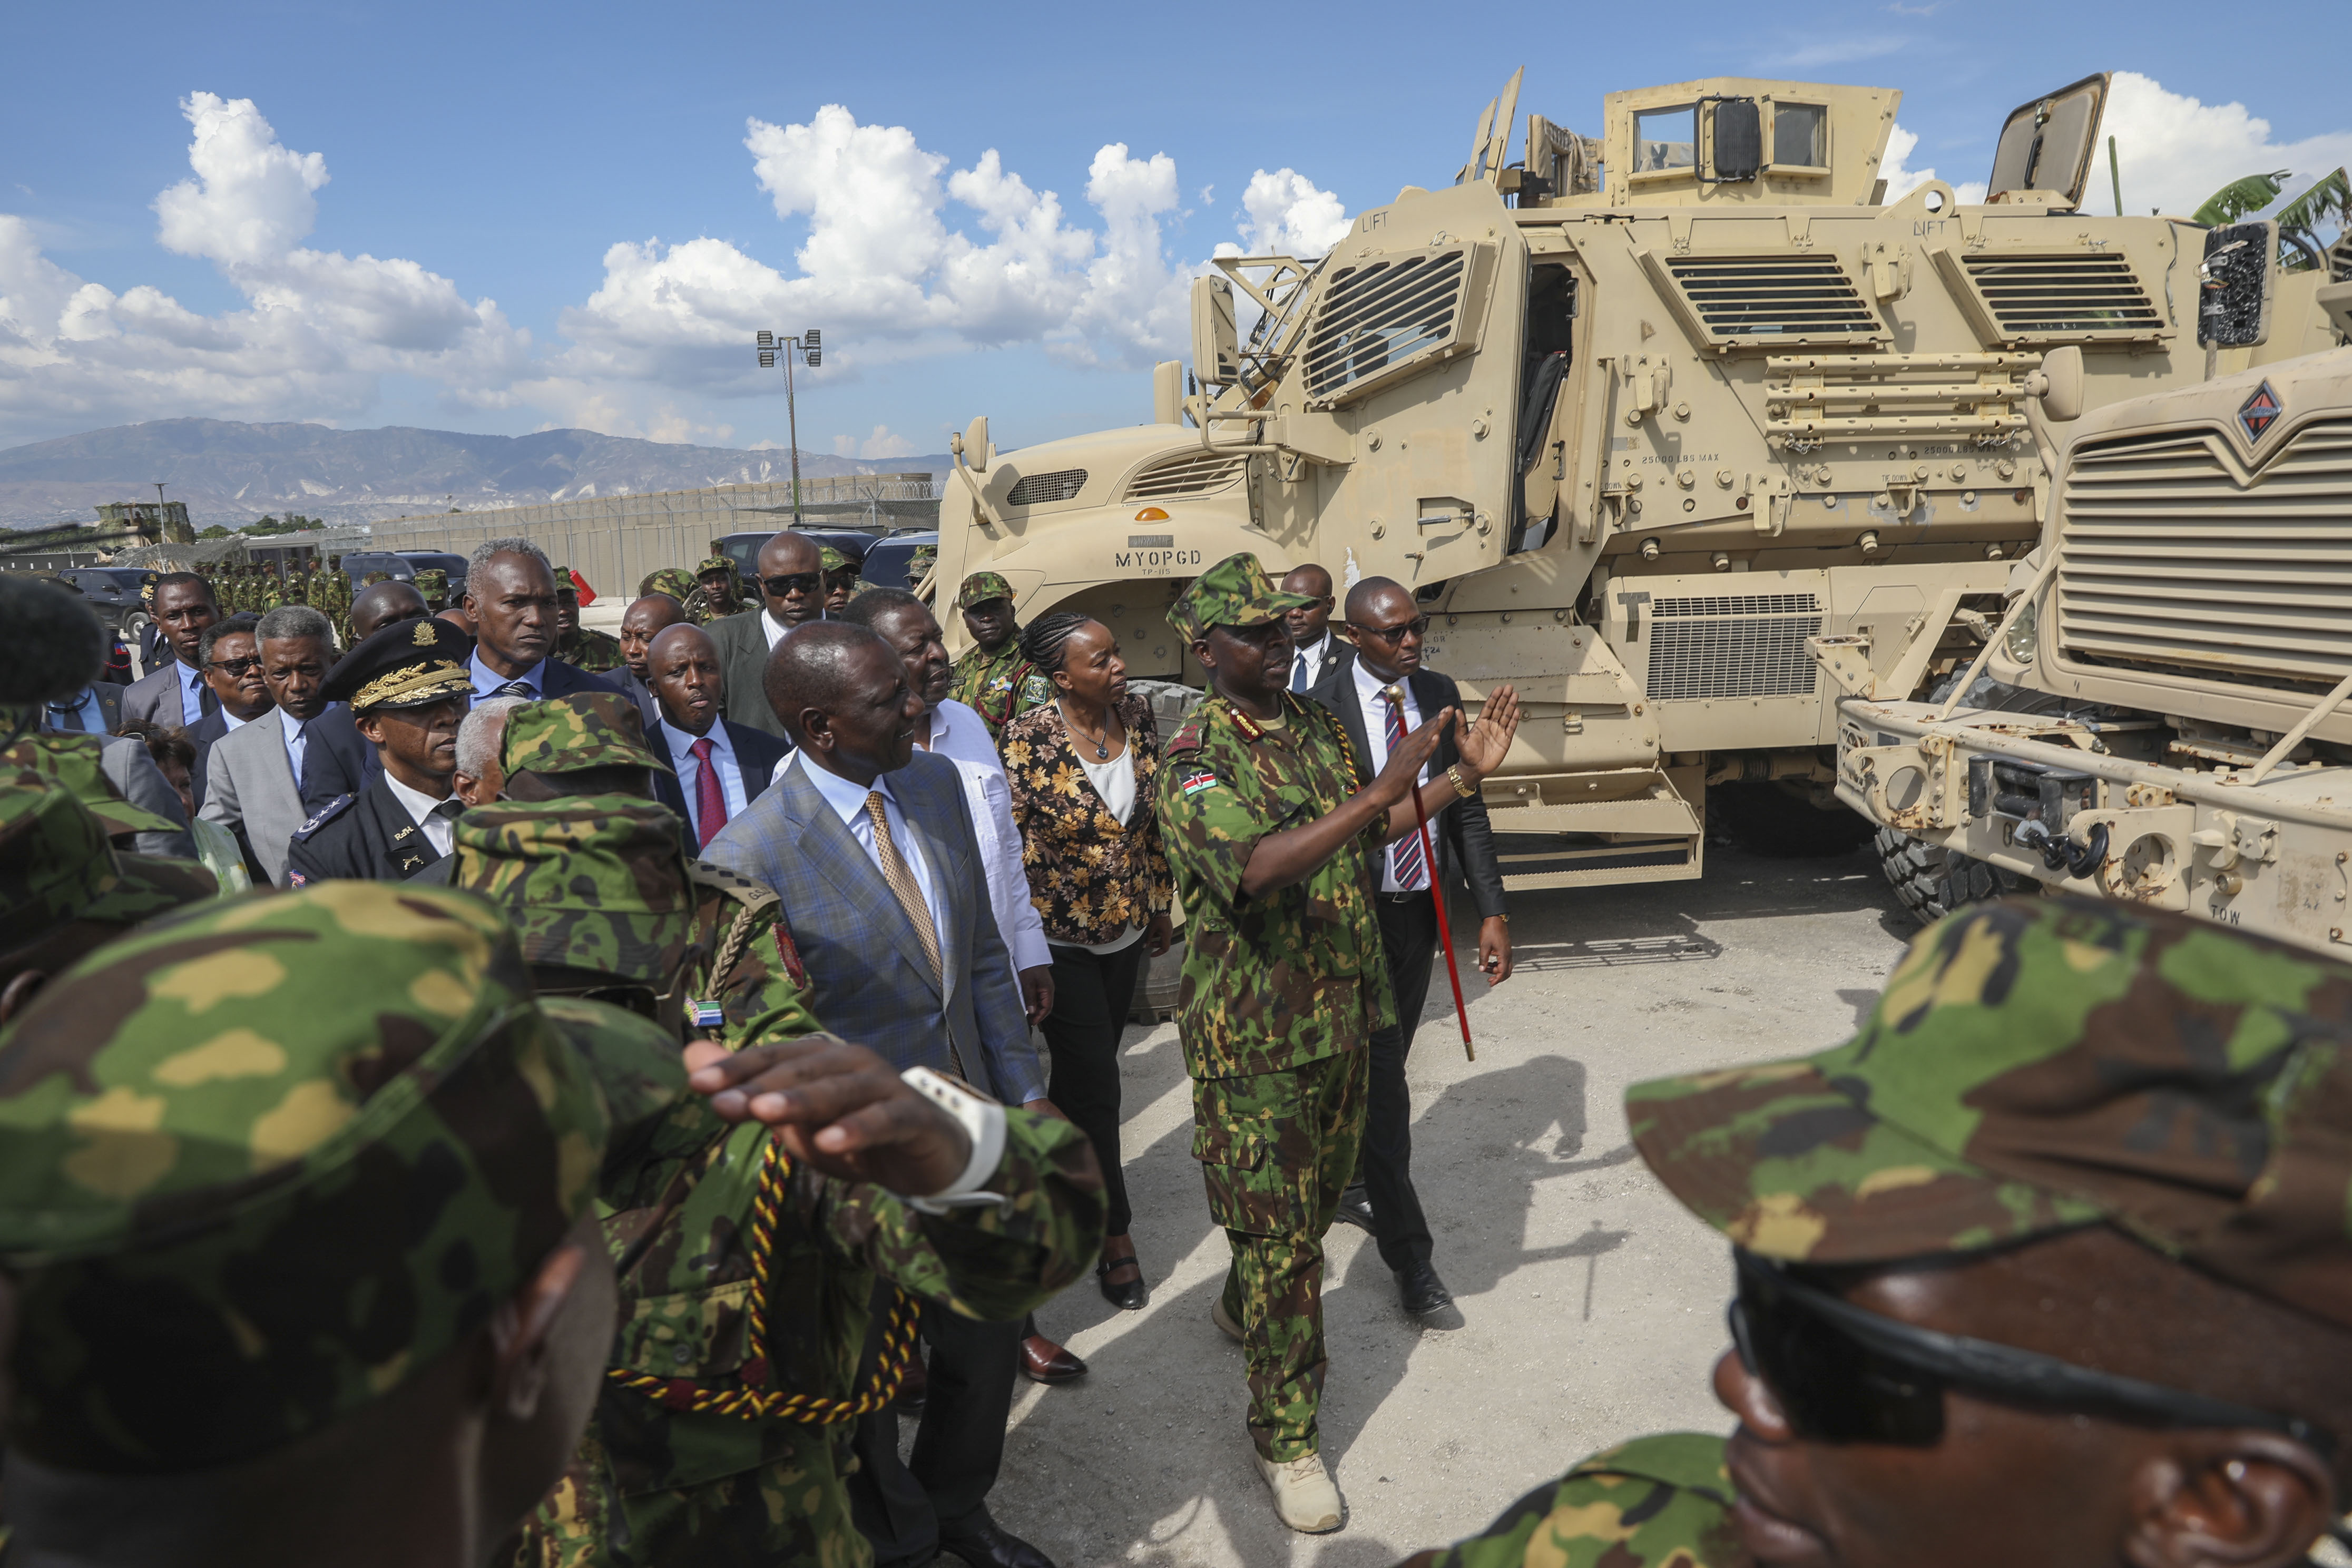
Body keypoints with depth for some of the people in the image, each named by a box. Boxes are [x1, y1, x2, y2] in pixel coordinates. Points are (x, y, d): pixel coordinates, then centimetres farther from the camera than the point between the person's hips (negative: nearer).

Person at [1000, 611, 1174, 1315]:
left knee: (1082, 1076, 19)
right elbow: (1013, 847, -15)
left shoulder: (1137, 716, -3)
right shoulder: (1029, 740, -19)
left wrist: (1160, 904, 13)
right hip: (1059, 939, -5)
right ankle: (1114, 1232, 17)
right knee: (1095, 1084, 1)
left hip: (1124, 932, 6)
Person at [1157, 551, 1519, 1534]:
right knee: (1277, 1232, 2)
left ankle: (1243, 1309, 51)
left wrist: (1466, 774, 9)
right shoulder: (1194, 760, -18)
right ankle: (1286, 1434, 19)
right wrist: (1380, 790, -39)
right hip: (1254, 1037, -7)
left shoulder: (1315, 727, 6)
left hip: (1343, 1016, 7)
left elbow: (1363, 839, 16)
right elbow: (1255, 869, -35)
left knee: (1320, 1194, 24)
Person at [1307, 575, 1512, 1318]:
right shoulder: (1317, 708, -16)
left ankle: (1352, 1184, 43)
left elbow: (1467, 808, 5)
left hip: (1422, 906, 6)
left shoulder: (1439, 694, 2)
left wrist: (1492, 911, 2)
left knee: (1387, 1059, 20)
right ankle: (1409, 1253, 8)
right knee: (1380, 1075, -3)